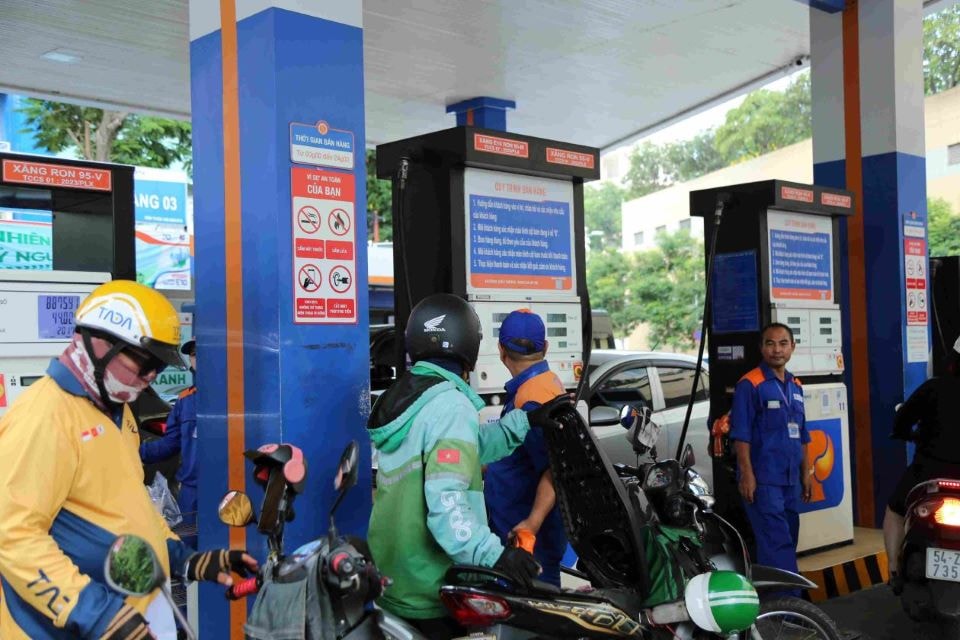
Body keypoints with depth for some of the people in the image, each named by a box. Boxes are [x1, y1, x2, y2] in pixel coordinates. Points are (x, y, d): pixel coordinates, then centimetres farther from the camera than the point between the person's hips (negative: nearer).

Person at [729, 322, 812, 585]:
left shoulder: (795, 386, 14)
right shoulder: (750, 384, -9)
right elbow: (741, 434, -12)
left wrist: (806, 473, 17)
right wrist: (746, 474, -17)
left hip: (790, 478, 8)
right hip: (762, 479, -8)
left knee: (788, 541, 12)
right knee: (777, 544, -11)